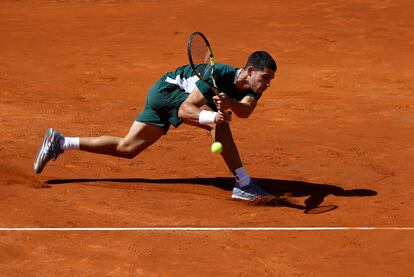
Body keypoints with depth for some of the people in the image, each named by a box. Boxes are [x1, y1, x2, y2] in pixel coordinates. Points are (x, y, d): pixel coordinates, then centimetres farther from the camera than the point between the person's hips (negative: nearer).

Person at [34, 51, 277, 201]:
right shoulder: (219, 75, -28)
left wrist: (229, 103, -52)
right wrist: (211, 117, -50)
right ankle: (244, 184, -26)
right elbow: (185, 109, -31)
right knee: (220, 122, -28)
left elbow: (245, 110, -29)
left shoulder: (253, 88, -7)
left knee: (126, 149, 11)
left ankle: (60, 142, 15)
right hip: (167, 90, -8)